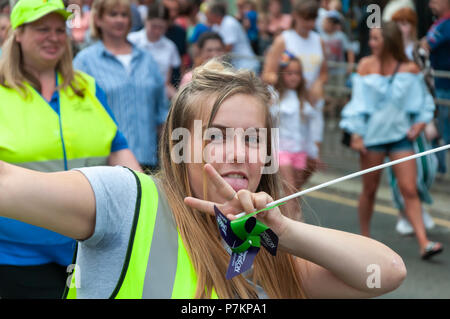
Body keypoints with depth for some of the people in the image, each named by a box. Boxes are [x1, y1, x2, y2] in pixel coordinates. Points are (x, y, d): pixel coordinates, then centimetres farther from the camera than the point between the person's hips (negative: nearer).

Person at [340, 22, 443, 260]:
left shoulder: (410, 69, -1)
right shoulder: (366, 66, -1)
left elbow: (423, 100, 11)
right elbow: (358, 102, -1)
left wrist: (420, 123, -4)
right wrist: (356, 134, -6)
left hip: (400, 134, 0)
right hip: (372, 134, 0)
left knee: (410, 189, -6)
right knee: (370, 189, 8)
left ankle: (424, 243, -9)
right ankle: (364, 238, 24)